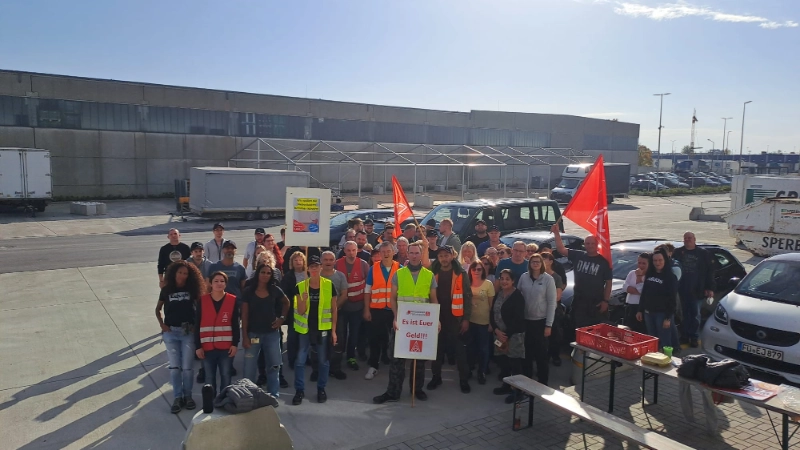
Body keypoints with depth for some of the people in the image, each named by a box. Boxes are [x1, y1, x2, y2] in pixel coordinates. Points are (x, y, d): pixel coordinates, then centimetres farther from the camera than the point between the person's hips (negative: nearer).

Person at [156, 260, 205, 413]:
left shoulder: (192, 289, 0)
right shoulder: (167, 289, 2)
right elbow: (158, 309, 14)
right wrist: (162, 325, 2)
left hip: (188, 332, -1)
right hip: (170, 332, 1)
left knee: (187, 366, 1)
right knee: (174, 366, 3)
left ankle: (188, 396, 15)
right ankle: (178, 397, 11)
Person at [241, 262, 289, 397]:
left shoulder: (275, 290, 0)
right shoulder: (248, 291, -5)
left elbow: (286, 303, 18)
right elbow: (244, 315, -4)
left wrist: (282, 318, 4)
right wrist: (244, 336, -8)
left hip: (272, 333, 2)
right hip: (253, 333, -2)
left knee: (273, 366, 7)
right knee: (249, 367, 2)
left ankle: (273, 395, 20)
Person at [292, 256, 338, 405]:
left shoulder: (329, 285, -5)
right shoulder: (300, 286, -4)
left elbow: (333, 309, 1)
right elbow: (300, 311, -4)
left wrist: (333, 330, -1)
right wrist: (304, 300, -25)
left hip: (323, 328, 0)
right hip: (304, 328, 1)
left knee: (323, 360, 9)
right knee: (300, 360, 2)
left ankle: (321, 389, 24)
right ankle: (299, 390, 15)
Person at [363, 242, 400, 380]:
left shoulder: (400, 269, 0)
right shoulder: (373, 269, 1)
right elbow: (367, 291, 3)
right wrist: (366, 310, -2)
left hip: (395, 310, 0)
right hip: (377, 310, 0)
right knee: (375, 338, 3)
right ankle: (373, 366, 14)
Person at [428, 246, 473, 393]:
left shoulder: (461, 274, -2)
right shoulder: (433, 273, 3)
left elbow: (467, 297, -2)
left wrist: (466, 318, -6)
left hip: (455, 318, -2)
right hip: (437, 317, 2)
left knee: (460, 349, 3)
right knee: (437, 348, 10)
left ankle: (464, 379, 14)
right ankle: (436, 376, 24)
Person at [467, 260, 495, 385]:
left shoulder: (488, 284, -5)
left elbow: (492, 304, -3)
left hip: (484, 321, -2)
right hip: (470, 320, 2)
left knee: (483, 347, 7)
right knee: (470, 346, 11)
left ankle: (482, 372, 22)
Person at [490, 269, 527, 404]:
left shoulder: (517, 296, -10)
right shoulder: (498, 294, 11)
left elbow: (518, 319, -15)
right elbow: (492, 314, 8)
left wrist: (507, 335, -14)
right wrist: (497, 331, -7)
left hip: (514, 335, -6)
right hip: (499, 334, 6)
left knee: (515, 363, -3)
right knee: (502, 361, 9)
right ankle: (506, 386, 26)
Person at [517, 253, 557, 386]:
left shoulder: (548, 279, -7)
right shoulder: (523, 277, 0)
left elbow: (552, 303, -7)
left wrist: (549, 325, -10)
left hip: (541, 321, -2)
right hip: (525, 320, 3)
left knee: (541, 352, 7)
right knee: (526, 351, 13)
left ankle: (543, 383, 20)